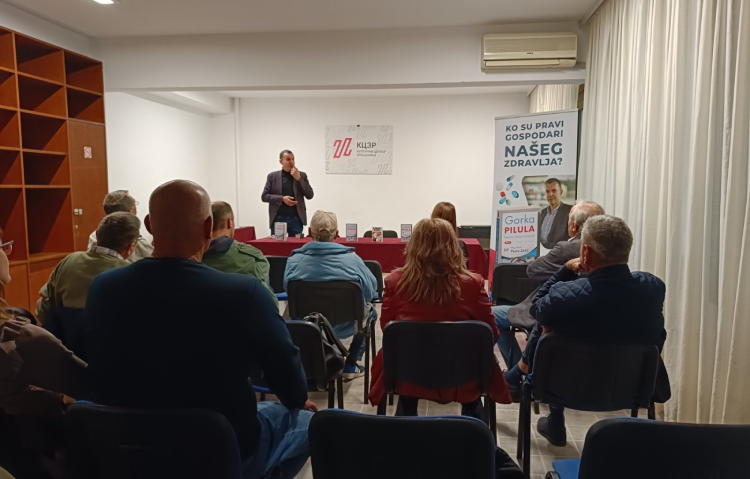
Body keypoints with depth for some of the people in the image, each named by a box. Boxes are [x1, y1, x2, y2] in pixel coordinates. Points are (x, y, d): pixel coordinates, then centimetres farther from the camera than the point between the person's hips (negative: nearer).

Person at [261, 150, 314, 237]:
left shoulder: (302, 175, 7)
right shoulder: (272, 176, 5)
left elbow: (309, 195, 0)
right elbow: (264, 196, 3)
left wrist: (298, 178, -9)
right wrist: (282, 199, -11)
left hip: (296, 219, 1)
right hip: (278, 219, 0)